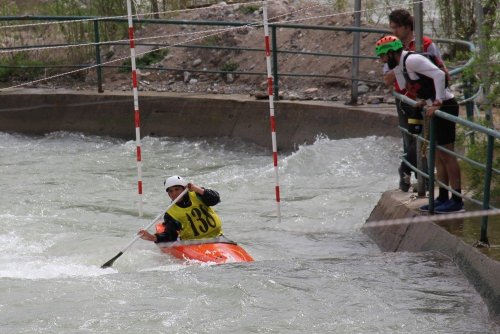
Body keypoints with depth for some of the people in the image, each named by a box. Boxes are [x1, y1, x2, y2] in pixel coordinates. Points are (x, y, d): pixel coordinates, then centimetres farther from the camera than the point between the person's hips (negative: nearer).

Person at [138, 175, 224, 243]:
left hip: (215, 237, 0)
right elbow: (170, 236, -7)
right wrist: (153, 237, -25)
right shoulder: (171, 214, 4)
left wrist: (197, 190, -22)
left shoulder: (196, 196, 7)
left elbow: (215, 199, -8)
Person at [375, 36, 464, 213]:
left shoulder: (412, 60, -17)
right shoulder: (401, 65, 14)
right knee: (439, 155, 13)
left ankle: (457, 200, -5)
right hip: (437, 108, 10)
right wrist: (426, 101, 5)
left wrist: (437, 103, -27)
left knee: (446, 154, -8)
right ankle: (443, 198, 18)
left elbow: (439, 74, -25)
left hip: (445, 106, -10)